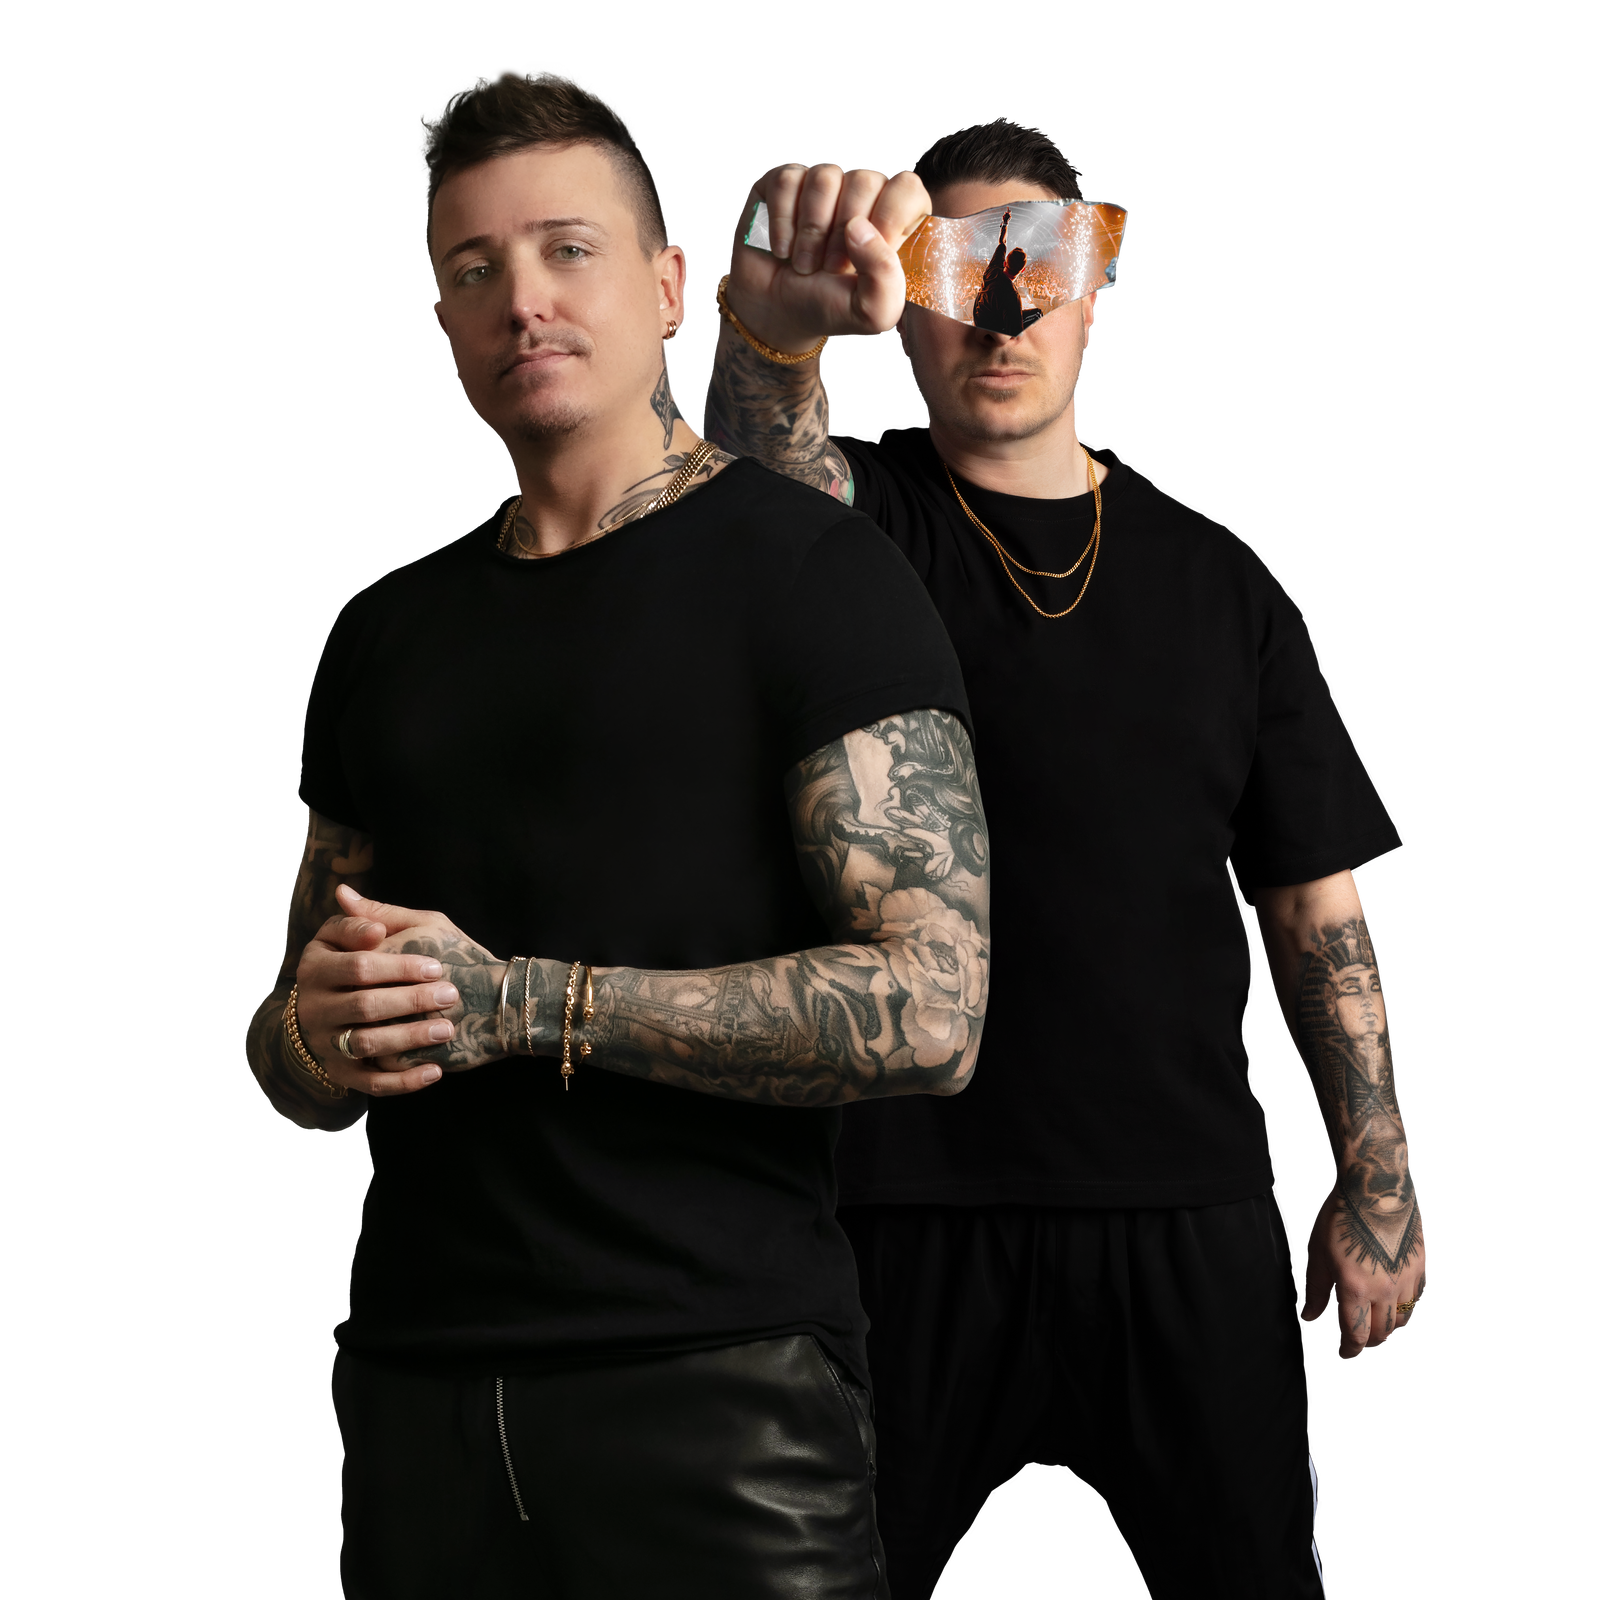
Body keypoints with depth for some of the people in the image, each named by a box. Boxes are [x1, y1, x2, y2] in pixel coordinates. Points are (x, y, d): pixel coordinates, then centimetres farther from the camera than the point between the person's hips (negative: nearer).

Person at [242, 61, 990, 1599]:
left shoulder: (812, 570, -5)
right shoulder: (388, 633, 14)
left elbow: (928, 1012, -15)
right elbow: (290, 1053, 19)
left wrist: (522, 1001, -17)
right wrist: (317, 1035, -5)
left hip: (720, 1395, -5)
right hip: (416, 1388, 5)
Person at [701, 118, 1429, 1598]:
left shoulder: (1218, 576, 9)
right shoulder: (855, 519, 2)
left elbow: (1318, 897, 10)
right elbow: (764, 465, -24)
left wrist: (1378, 1185, 4)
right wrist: (775, 330, -47)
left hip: (1192, 1211, 2)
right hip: (909, 1201, -2)